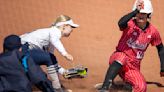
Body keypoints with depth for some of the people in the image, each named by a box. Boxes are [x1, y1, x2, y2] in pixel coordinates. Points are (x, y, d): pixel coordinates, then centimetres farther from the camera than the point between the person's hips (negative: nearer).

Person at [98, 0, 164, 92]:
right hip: (119, 58, -3)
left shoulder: (153, 31, -1)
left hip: (133, 67, 3)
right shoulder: (130, 24, -11)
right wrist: (135, 11, -39)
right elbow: (121, 23, -36)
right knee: (122, 58, -40)